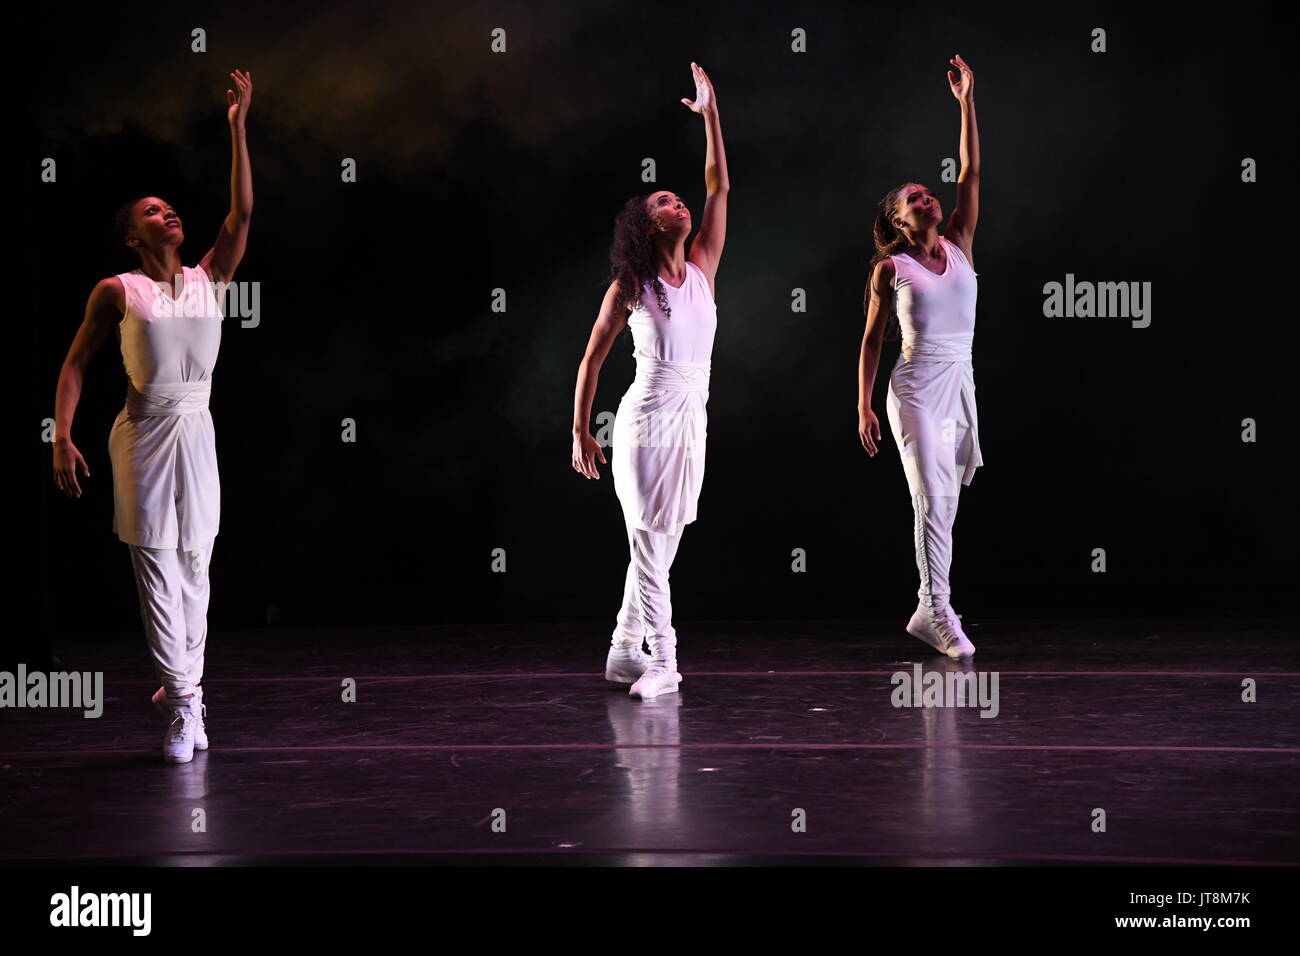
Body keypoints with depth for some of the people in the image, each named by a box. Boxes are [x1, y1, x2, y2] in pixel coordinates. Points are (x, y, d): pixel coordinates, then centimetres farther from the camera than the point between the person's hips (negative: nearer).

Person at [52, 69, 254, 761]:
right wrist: (61, 437, -11)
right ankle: (183, 701, -8)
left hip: (196, 432, 4)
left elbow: (241, 214, -3)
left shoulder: (210, 279, 6)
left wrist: (238, 129, -6)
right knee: (157, 567, -7)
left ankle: (178, 690, 18)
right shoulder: (118, 291, -3)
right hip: (143, 433, -4)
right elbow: (76, 363, 0)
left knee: (195, 563, 6)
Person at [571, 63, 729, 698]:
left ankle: (625, 652, 20)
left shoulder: (702, 268, 7)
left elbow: (719, 187, 7)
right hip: (647, 420, -6)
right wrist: (580, 432, -1)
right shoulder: (629, 286, -5)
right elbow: (593, 357, 0)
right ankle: (660, 662, -7)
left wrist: (709, 114, 5)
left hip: (692, 423, 6)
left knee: (661, 544, 10)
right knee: (650, 541, -6)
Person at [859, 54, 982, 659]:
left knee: (945, 501, 8)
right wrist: (863, 408, -3)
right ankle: (940, 613, -12)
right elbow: (872, 339, 1)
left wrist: (967, 104, 1)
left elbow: (971, 175, 5)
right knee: (932, 499, -12)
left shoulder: (959, 247, 9)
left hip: (960, 384, 5)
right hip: (916, 388, -5)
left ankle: (928, 611, 16)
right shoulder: (891, 268, -2)